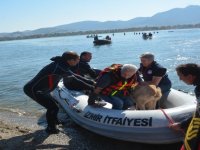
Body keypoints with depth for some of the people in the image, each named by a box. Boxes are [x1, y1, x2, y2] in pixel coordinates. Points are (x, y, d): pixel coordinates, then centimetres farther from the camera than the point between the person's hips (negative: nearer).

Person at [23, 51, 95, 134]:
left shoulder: (61, 65, 2)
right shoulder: (59, 67, -29)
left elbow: (75, 76, 8)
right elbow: (75, 80, -30)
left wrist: (92, 82, 5)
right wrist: (92, 88, -25)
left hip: (41, 89, 10)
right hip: (33, 90, -10)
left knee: (53, 104, 22)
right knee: (53, 108, -8)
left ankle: (54, 121, 45)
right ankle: (51, 129, 14)